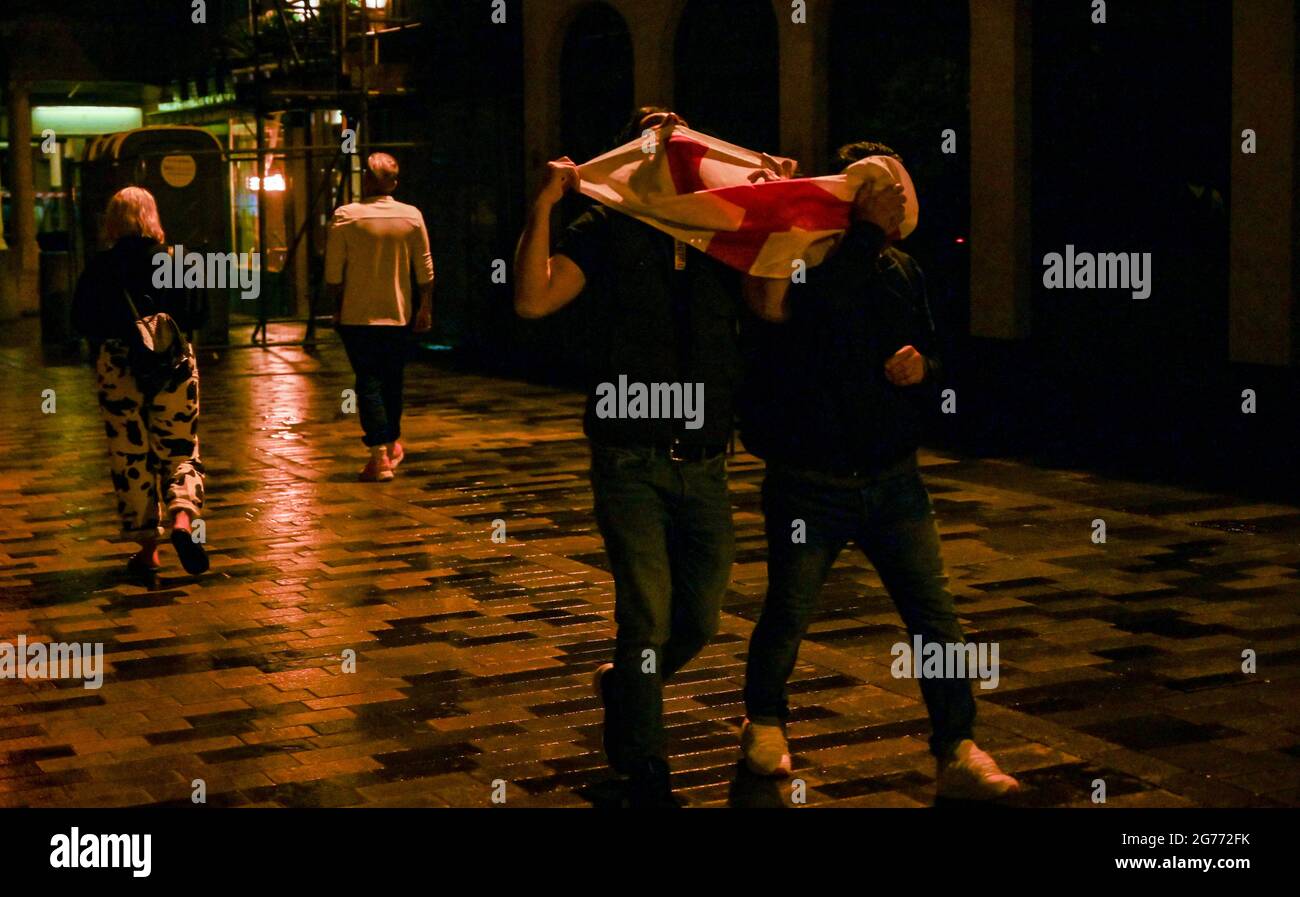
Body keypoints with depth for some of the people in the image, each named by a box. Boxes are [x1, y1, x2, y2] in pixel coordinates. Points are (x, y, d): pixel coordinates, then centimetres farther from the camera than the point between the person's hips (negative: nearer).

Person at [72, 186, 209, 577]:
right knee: (180, 452, 9)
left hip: (117, 369, 0)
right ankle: (182, 519, -17)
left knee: (130, 458, 8)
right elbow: (196, 317, -2)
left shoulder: (98, 269, -4)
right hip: (174, 369, 0)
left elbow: (81, 323, 0)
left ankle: (148, 548, 8)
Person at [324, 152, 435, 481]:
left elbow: (333, 273, -7)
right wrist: (426, 309, 12)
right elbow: (425, 270, 2)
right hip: (399, 315, 3)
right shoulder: (412, 216, -2)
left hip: (357, 316, -3)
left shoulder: (345, 216, -9)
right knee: (393, 381, 17)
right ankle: (392, 444, 32)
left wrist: (336, 307, 6)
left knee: (368, 383, -1)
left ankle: (379, 455, -9)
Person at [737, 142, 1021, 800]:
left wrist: (923, 369, -7)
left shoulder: (904, 272, 8)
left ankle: (957, 753, 1)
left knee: (935, 615, -4)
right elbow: (821, 312, -32)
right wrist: (866, 233, -27)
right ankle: (764, 722, 34)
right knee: (788, 614, 8)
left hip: (891, 480, 4)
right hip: (809, 488, -4)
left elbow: (932, 362, 16)